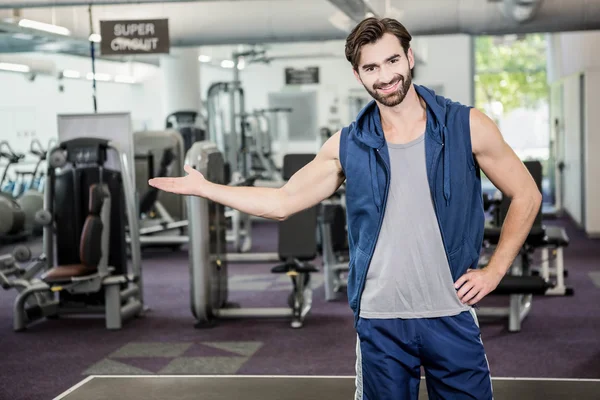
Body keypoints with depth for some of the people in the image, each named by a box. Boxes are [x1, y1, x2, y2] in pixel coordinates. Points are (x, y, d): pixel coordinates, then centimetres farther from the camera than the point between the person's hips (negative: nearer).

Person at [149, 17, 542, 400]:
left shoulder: (465, 125, -2)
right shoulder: (348, 145, 3)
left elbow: (526, 195, 5)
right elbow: (281, 202, 9)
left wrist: (494, 271, -2)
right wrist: (203, 187, 7)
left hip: (450, 318, -1)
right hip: (379, 323, 1)